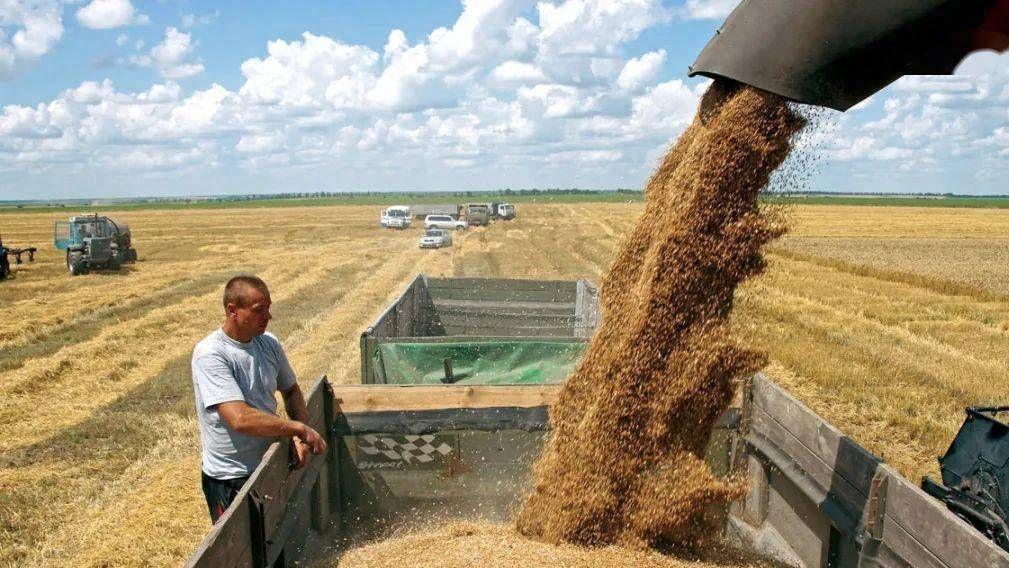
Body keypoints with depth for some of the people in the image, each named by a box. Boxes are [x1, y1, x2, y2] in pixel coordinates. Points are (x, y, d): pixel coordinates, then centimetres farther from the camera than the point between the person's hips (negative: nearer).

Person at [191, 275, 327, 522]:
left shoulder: (269, 343, -2)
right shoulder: (209, 354, -23)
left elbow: (292, 391, 12)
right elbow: (241, 419, -32)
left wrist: (299, 439, -5)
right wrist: (301, 429, -24)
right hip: (230, 480, -6)